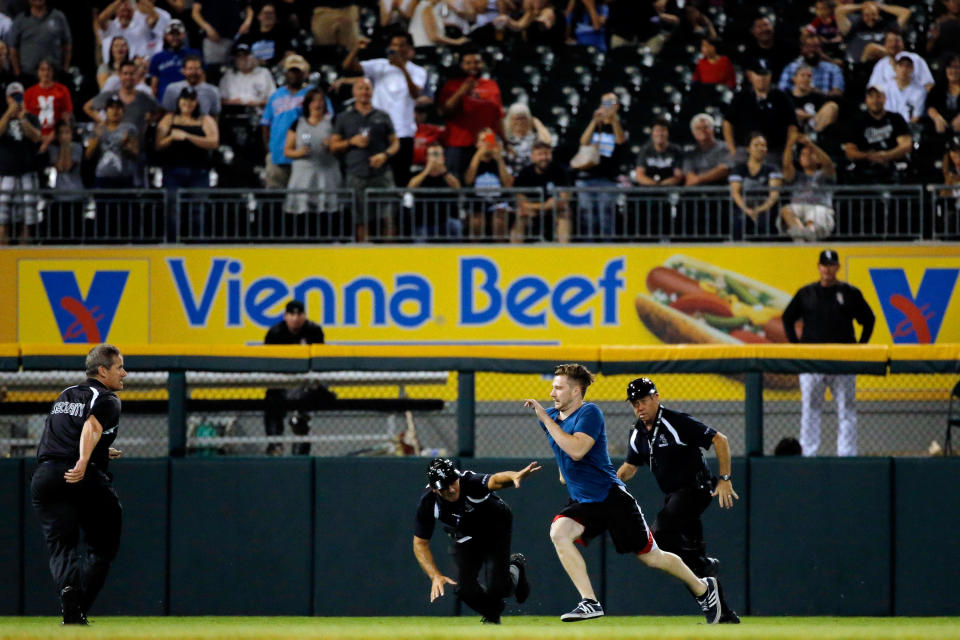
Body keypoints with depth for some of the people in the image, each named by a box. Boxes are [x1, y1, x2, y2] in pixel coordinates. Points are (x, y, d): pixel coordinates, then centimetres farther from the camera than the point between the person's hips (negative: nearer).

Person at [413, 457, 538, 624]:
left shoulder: (470, 482, -38)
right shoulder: (428, 502, -27)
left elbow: (494, 481, -62)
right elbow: (420, 544, -17)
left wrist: (514, 477, -85)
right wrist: (435, 576, -29)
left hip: (496, 530, -3)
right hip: (464, 540, 3)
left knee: (496, 588, -16)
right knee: (465, 588, -10)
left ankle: (515, 569, 21)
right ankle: (492, 615, 24)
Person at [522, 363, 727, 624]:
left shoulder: (589, 413, -16)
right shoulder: (552, 416, 6)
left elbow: (577, 450, -32)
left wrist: (546, 419, -27)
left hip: (612, 497, -6)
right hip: (582, 502, 6)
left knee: (651, 557, 2)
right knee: (558, 531, -24)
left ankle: (702, 587, 28)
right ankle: (589, 602, -24)